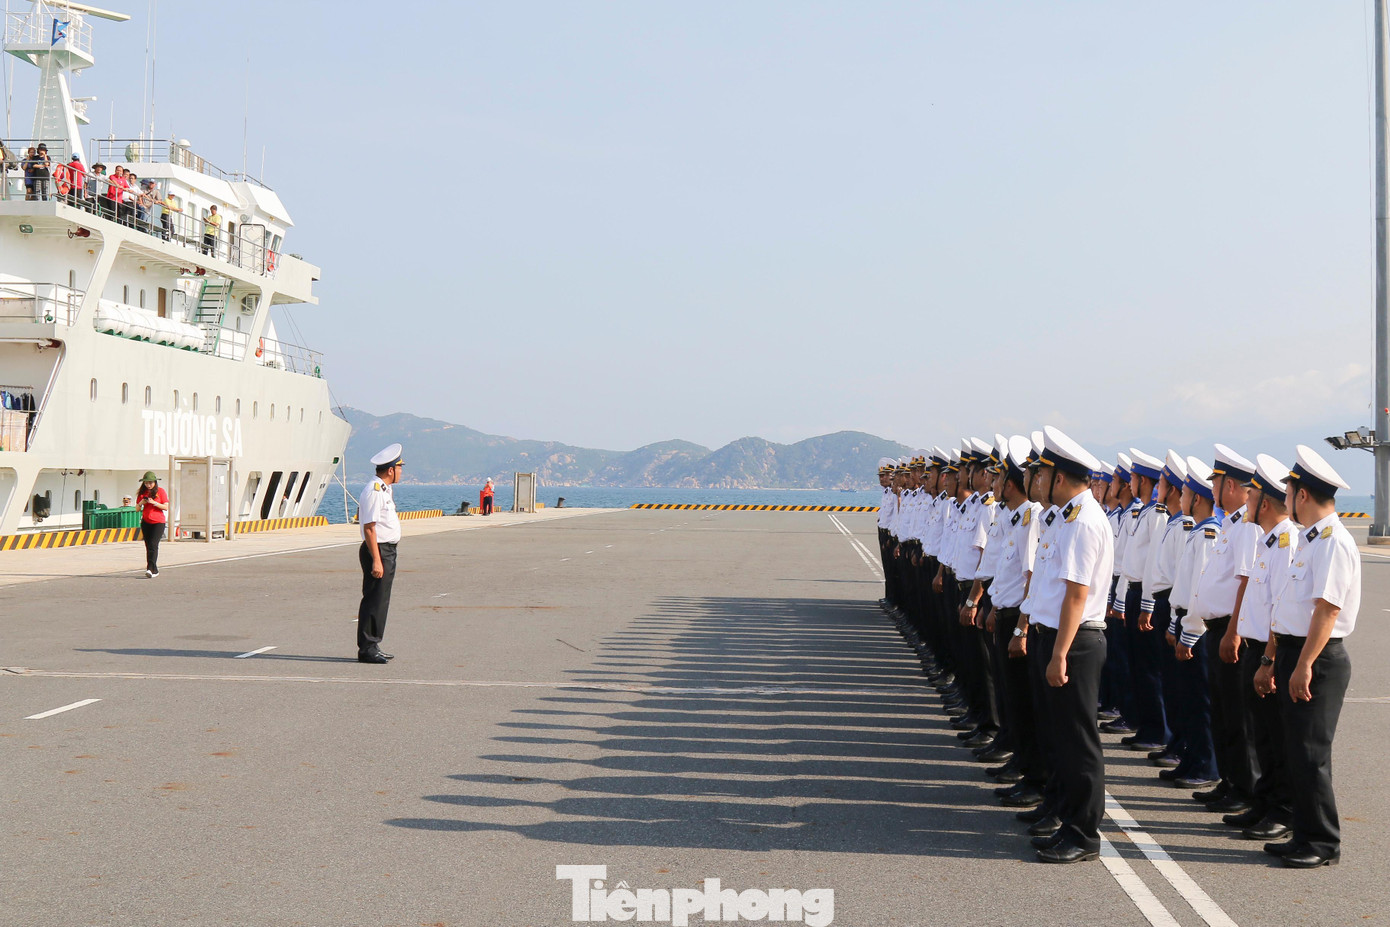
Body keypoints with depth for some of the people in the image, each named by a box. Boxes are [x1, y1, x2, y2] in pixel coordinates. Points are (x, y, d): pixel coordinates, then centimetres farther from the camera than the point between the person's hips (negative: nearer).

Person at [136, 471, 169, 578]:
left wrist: (154, 502, -17)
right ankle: (154, 570, 13)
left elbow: (166, 507, -5)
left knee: (153, 545, -17)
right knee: (148, 546, 6)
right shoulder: (142, 492, 9)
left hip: (158, 522, -5)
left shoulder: (160, 491, -2)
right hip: (146, 522, 5)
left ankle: (150, 569, -24)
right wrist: (141, 503, -9)